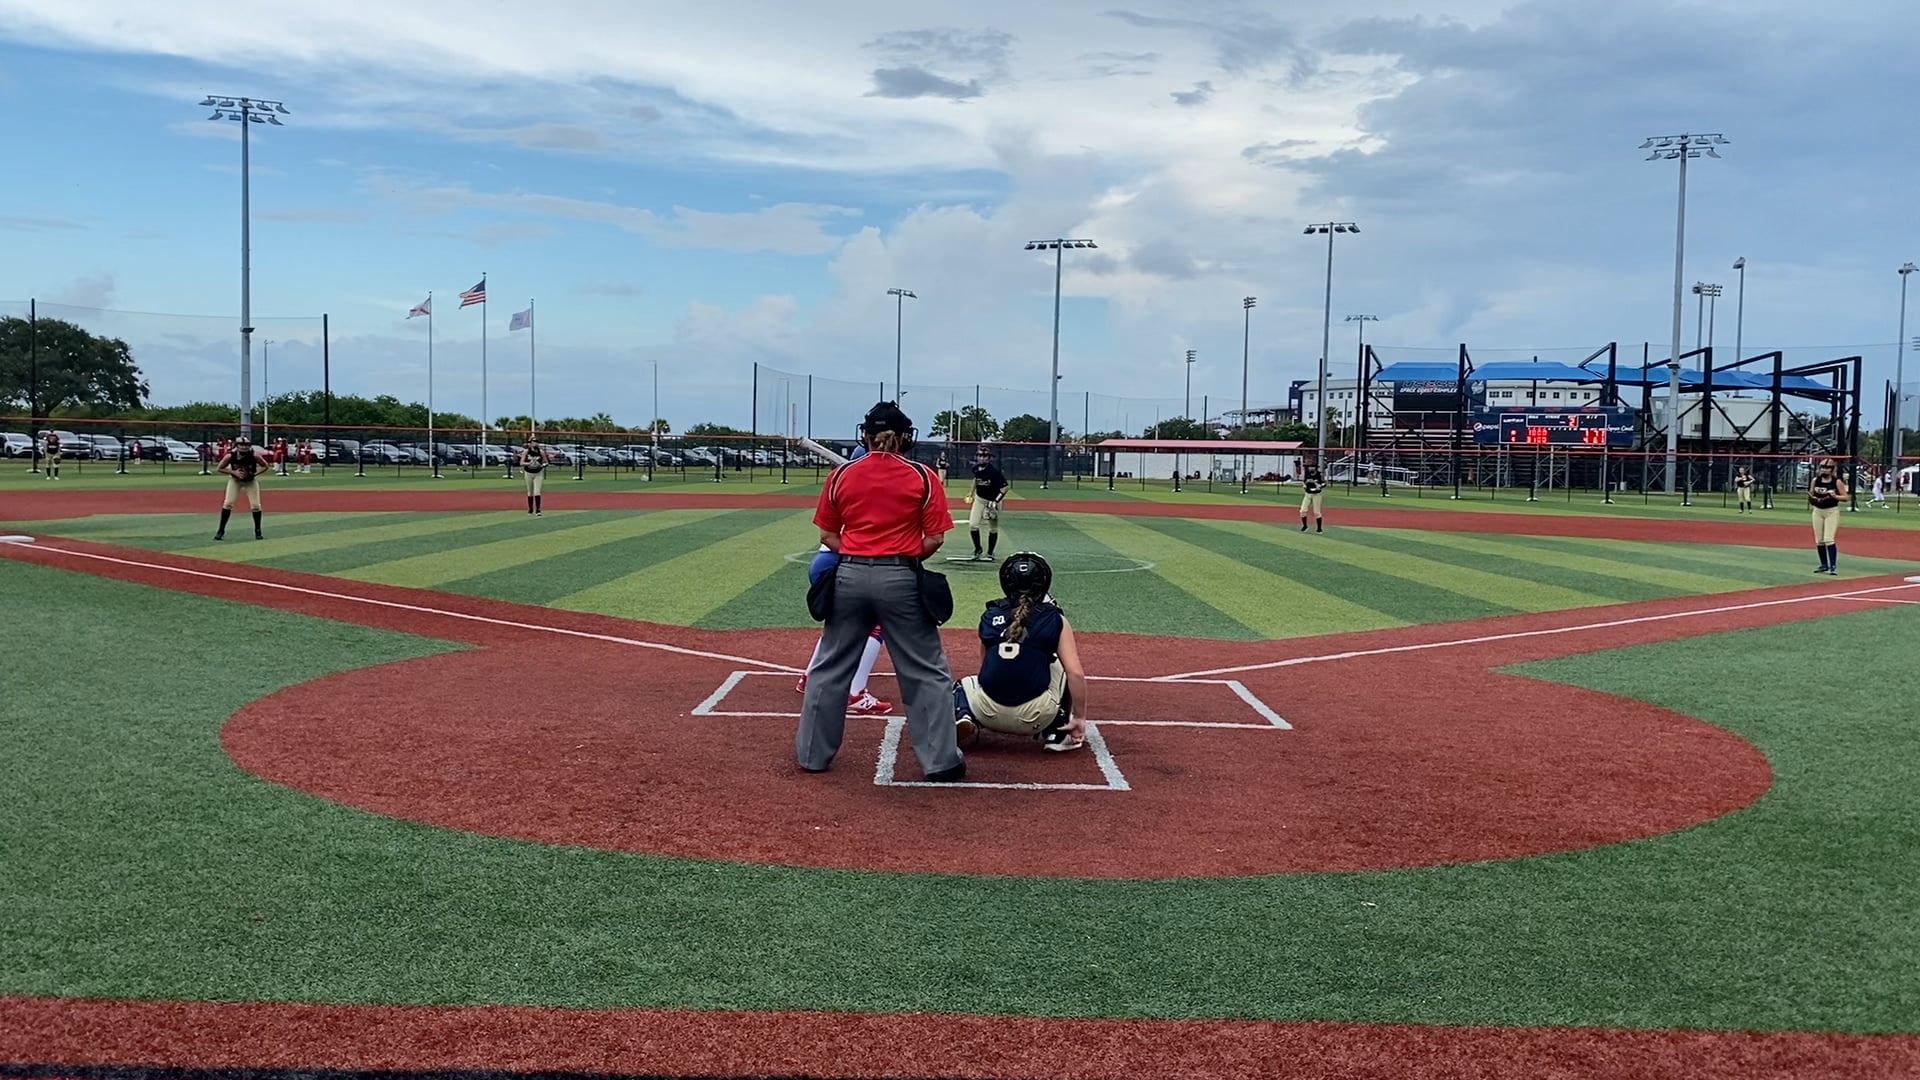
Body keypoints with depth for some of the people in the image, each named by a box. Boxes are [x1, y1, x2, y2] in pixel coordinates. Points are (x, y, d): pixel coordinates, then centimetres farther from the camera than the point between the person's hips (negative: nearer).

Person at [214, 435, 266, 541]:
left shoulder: (254, 455, -27)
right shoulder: (230, 456, -26)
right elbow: (219, 468, -13)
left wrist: (255, 474, -26)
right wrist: (234, 472, -27)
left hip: (251, 481, 0)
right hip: (235, 480, 0)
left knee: (255, 505, -7)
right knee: (228, 503, -12)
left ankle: (257, 531, 12)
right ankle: (221, 530, -1)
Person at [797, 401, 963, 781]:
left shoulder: (841, 475, 2)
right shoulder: (924, 478, -3)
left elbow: (828, 536, 4)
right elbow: (933, 540, -5)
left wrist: (856, 557, 10)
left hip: (849, 577, 2)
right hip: (900, 579, -2)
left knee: (830, 667, 15)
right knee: (926, 672, 7)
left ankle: (812, 753, 23)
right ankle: (940, 760, 9)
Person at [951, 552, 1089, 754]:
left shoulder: (989, 616, 11)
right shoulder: (1055, 620, 2)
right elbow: (1075, 674, -6)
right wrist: (1079, 718, 4)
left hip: (989, 714, 2)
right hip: (1035, 719, -2)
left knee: (964, 685, 35)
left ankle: (962, 717, 1)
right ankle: (1056, 733, 17)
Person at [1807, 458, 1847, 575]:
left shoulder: (1837, 482, -6)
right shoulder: (1815, 480, 5)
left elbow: (1845, 496, -5)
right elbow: (1810, 494, 14)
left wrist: (1835, 496, -23)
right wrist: (1814, 499, -8)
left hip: (1832, 512, -5)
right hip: (1818, 511, 5)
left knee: (1828, 539, -15)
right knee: (1819, 541, 7)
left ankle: (1833, 566, -13)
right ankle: (1824, 565, 19)